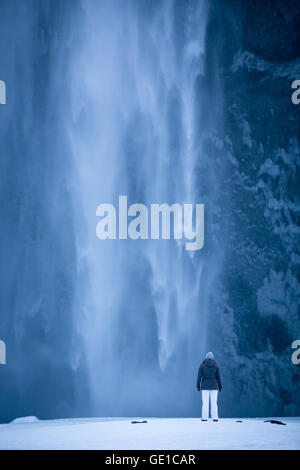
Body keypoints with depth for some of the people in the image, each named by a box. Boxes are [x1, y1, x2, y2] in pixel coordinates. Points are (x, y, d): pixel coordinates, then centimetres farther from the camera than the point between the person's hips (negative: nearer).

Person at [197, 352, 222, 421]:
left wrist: (198, 386, 0)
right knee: (214, 403, 4)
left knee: (205, 403, 2)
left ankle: (204, 418, 0)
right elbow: (218, 377, -1)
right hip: (214, 386, 0)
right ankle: (215, 418, 1)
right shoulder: (216, 365, -3)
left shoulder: (202, 365, -4)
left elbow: (199, 376, -5)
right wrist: (220, 386, 7)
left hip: (205, 386, 0)